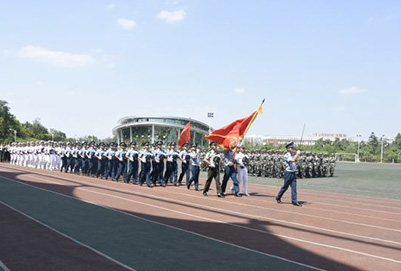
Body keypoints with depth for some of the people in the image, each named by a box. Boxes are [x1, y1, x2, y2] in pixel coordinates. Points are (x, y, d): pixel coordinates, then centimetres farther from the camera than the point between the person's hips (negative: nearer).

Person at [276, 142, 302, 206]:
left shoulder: (293, 155, 10)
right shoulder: (286, 156, -13)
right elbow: (292, 160, -29)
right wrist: (297, 154, -19)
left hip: (293, 173, 6)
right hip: (288, 173, -6)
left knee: (294, 187, -1)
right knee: (285, 187, 5)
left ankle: (294, 201, -1)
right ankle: (278, 198, 24)